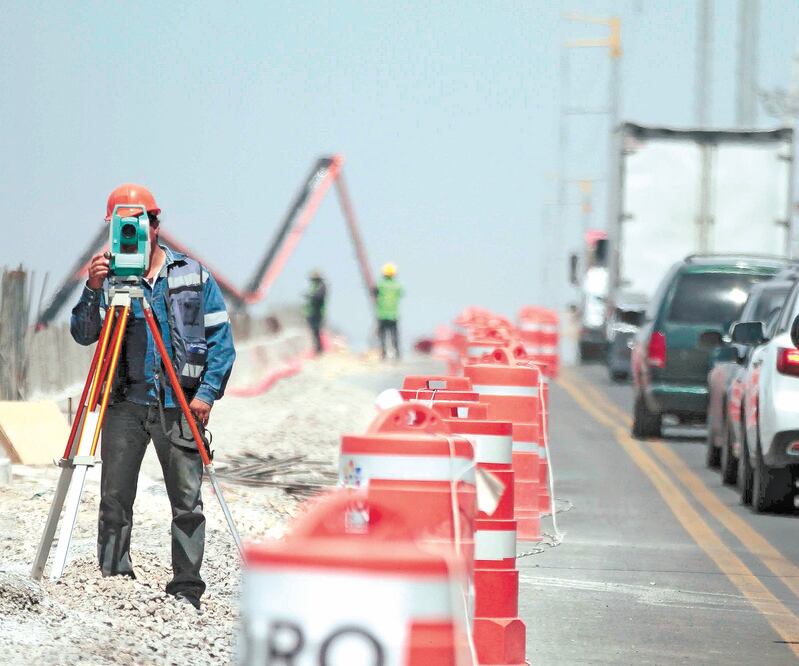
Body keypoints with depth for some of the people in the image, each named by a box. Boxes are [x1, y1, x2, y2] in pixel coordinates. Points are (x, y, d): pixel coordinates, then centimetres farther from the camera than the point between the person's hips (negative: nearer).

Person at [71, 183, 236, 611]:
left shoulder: (194, 276, 6)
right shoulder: (109, 278, 8)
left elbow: (220, 338, 5)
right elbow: (83, 335, -2)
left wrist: (208, 392, -6)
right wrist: (92, 290, -17)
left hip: (179, 405, -1)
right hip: (124, 403, 1)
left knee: (187, 502, -2)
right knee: (114, 500, -1)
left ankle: (186, 589, 2)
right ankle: (113, 584, 5)